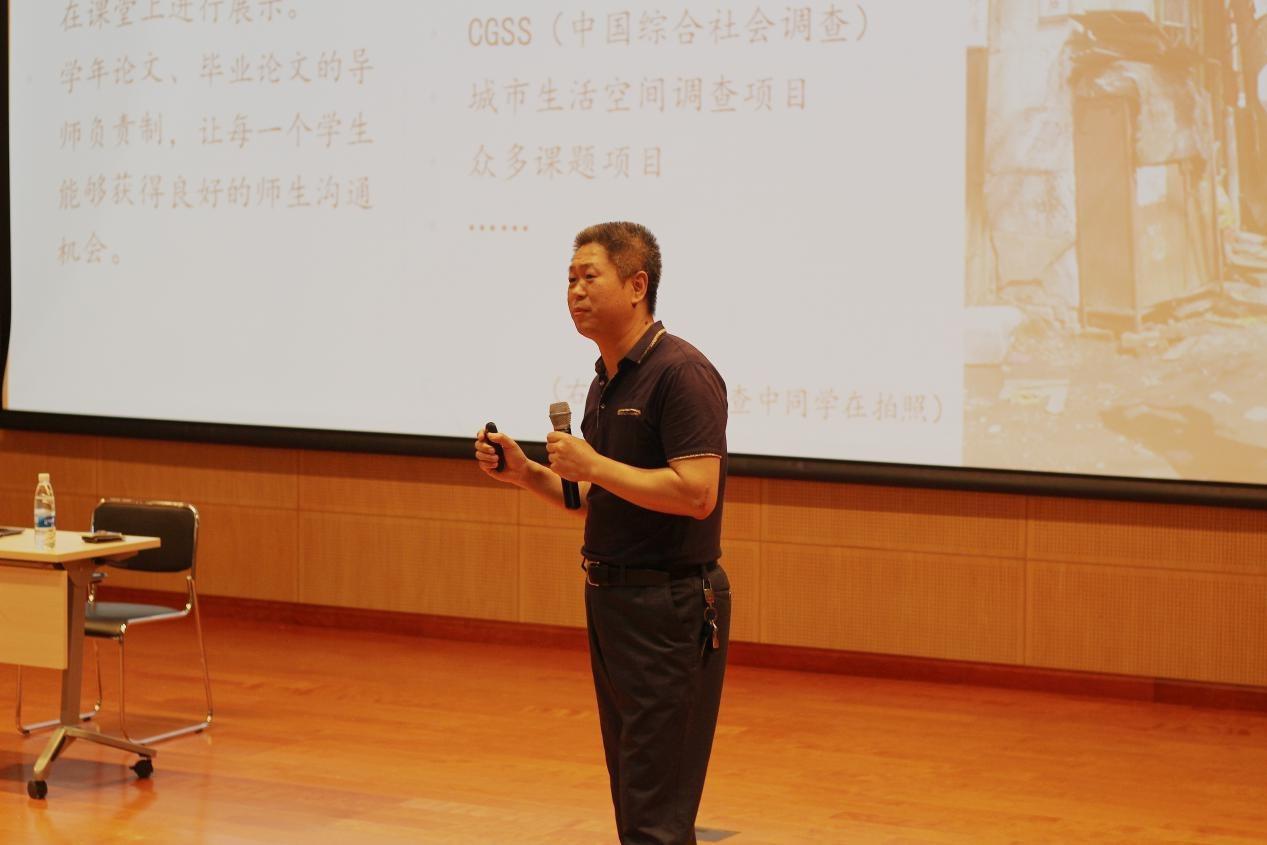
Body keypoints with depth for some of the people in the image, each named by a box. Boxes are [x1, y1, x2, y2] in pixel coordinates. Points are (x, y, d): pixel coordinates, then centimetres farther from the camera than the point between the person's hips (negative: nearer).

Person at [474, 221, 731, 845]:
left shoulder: (681, 373, -15)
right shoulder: (606, 382, 15)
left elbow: (695, 493, -24)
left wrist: (593, 464, -18)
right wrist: (526, 474, 7)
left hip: (670, 606, -10)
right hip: (612, 599, 10)